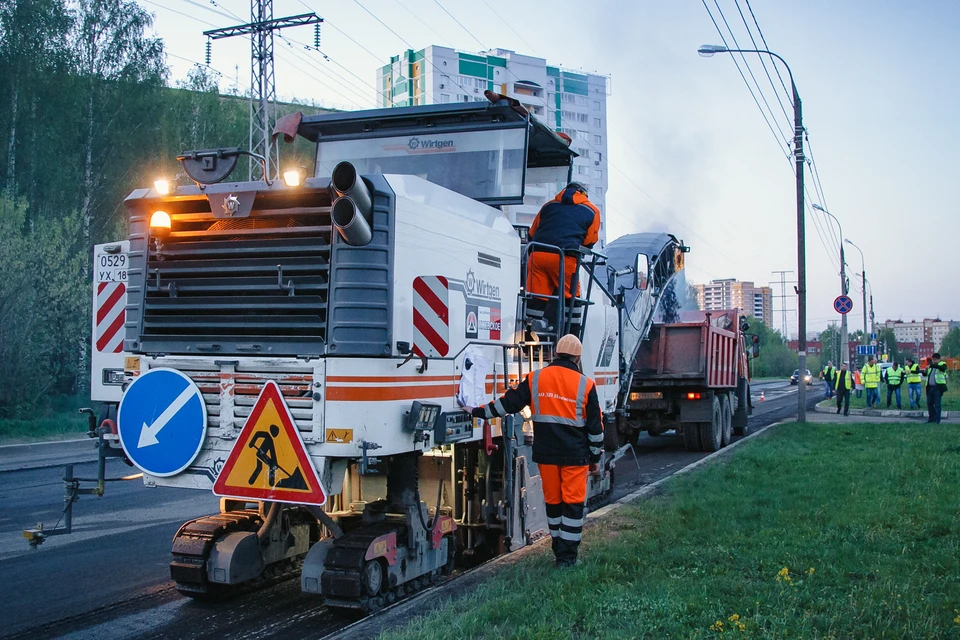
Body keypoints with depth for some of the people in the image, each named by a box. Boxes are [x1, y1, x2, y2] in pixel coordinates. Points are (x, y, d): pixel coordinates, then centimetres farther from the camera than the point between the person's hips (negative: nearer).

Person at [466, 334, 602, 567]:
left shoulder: (536, 379, 0)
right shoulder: (585, 384, -3)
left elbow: (509, 402, 3)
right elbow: (595, 425, 1)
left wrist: (480, 412, 14)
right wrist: (595, 457, 10)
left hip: (546, 453, 2)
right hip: (575, 454, -2)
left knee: (552, 501, 14)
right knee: (573, 502, 3)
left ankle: (559, 550, 24)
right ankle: (567, 555, 4)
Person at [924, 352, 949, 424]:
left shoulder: (942, 364, 0)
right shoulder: (931, 366, 18)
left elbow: (942, 368, -25)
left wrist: (932, 365, -36)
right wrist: (925, 371, 0)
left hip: (938, 388, -6)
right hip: (930, 387, 6)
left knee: (937, 404, -7)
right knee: (929, 403, 8)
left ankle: (937, 419, -4)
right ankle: (931, 418, 19)